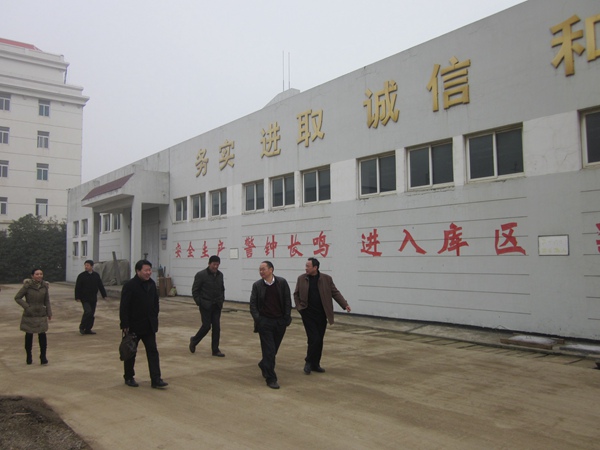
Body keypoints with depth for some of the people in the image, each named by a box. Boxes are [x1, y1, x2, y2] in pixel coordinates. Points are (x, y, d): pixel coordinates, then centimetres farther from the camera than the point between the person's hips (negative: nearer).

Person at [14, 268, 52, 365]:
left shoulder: (44, 286, -1)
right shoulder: (27, 285, -11)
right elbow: (17, 298, -5)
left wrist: (49, 313, 6)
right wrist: (26, 306, -14)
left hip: (41, 315, 2)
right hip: (29, 315, -2)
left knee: (42, 335, -2)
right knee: (29, 335, 9)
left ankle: (43, 357, 6)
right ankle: (29, 357, 25)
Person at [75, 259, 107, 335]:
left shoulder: (96, 275, 7)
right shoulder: (81, 276, -3)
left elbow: (100, 286, 12)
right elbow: (77, 288, -3)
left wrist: (104, 295, 8)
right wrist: (77, 297, -10)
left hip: (93, 299, 4)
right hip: (85, 299, -4)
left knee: (92, 314, 6)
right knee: (88, 312, -18)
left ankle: (88, 329, 16)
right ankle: (82, 327, 0)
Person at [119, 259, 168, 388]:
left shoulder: (152, 284, 5)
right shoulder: (129, 286, -15)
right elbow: (124, 307, -16)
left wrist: (154, 318, 9)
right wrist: (125, 325, -17)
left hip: (149, 326, 5)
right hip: (134, 326, -5)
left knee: (153, 351, 1)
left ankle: (156, 379, 3)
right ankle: (129, 377, 27)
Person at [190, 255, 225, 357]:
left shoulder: (220, 274, 6)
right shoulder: (201, 275, -11)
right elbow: (195, 290, -7)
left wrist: (222, 300, 7)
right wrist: (199, 302, -10)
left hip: (216, 306, 5)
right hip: (205, 305, -5)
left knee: (216, 327, 3)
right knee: (206, 326, -3)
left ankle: (215, 350, 12)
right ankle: (194, 341, 25)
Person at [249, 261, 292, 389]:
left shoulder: (282, 282, -2)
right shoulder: (257, 285, -2)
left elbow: (287, 301, 0)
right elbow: (253, 304, 0)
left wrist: (287, 318, -5)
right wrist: (257, 319, -10)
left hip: (280, 322, 2)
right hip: (264, 322, -2)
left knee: (273, 349, 14)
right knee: (269, 350, -5)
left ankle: (264, 365, 42)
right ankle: (271, 379, 3)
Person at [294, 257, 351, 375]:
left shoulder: (326, 279, -1)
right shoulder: (301, 279, 0)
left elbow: (335, 293, 2)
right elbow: (296, 294, 9)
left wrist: (345, 304, -8)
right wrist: (299, 307, -2)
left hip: (321, 314, 2)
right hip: (308, 314, -2)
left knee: (319, 340, 8)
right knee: (314, 339, -9)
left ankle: (315, 364, 22)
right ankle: (309, 362, 11)